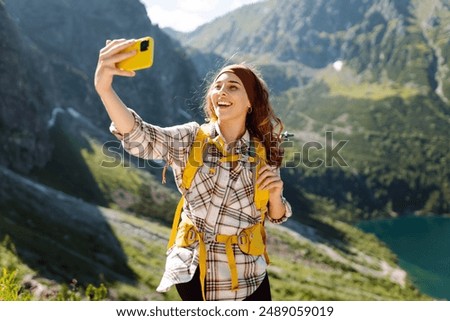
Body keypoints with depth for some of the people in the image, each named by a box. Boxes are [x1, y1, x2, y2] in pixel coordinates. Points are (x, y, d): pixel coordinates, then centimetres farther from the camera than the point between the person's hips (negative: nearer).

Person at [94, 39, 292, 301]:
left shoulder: (263, 151, -4)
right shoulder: (190, 139, -9)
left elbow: (275, 216, 6)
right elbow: (139, 137, -28)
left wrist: (275, 195, -18)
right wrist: (104, 87, -45)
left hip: (246, 272, 1)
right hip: (195, 268, -1)